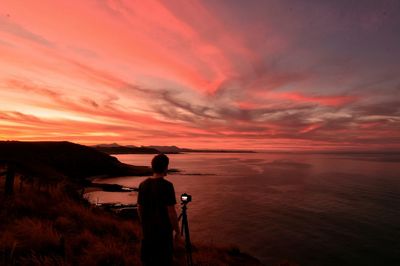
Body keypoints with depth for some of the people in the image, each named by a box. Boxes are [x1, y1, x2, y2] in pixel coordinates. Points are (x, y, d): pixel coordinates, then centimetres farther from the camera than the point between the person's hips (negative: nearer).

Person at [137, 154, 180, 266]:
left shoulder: (143, 184, -2)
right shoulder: (167, 185, -20)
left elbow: (139, 208, 6)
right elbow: (171, 211, -18)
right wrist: (177, 231, -6)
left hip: (147, 231, 6)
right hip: (163, 231, -5)